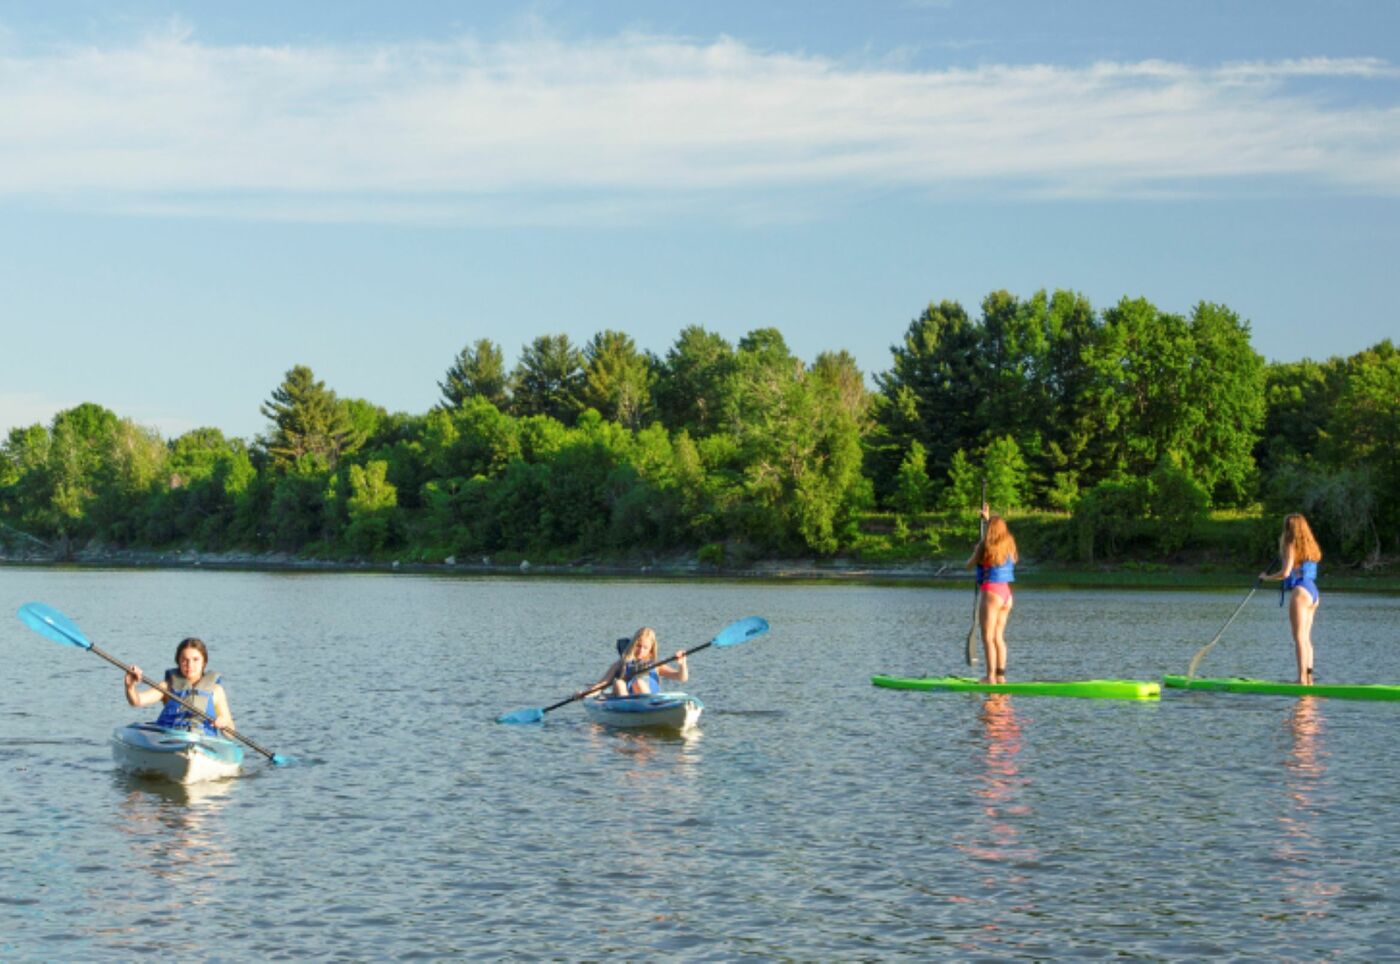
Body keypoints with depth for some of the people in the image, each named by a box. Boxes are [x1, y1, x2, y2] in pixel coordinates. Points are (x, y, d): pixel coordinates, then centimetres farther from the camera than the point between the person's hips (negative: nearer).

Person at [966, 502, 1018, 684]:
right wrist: (988, 518, 39)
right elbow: (999, 533, 30)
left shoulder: (985, 545, -9)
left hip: (990, 592, -6)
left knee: (988, 637, -5)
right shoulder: (1009, 544, 7)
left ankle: (991, 676, -10)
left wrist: (975, 553, 20)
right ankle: (1001, 675, 12)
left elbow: (969, 564, 2)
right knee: (999, 636, 13)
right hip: (1007, 593, 6)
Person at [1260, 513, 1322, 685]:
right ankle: (1309, 678, 12)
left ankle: (1302, 678, -15)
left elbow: (1285, 572, -14)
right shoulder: (1311, 547, 17)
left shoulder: (1291, 546, -6)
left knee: (1299, 637, -10)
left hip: (1300, 592, -8)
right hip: (1313, 593, 8)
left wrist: (1266, 577, 2)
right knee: (1306, 638, 12)